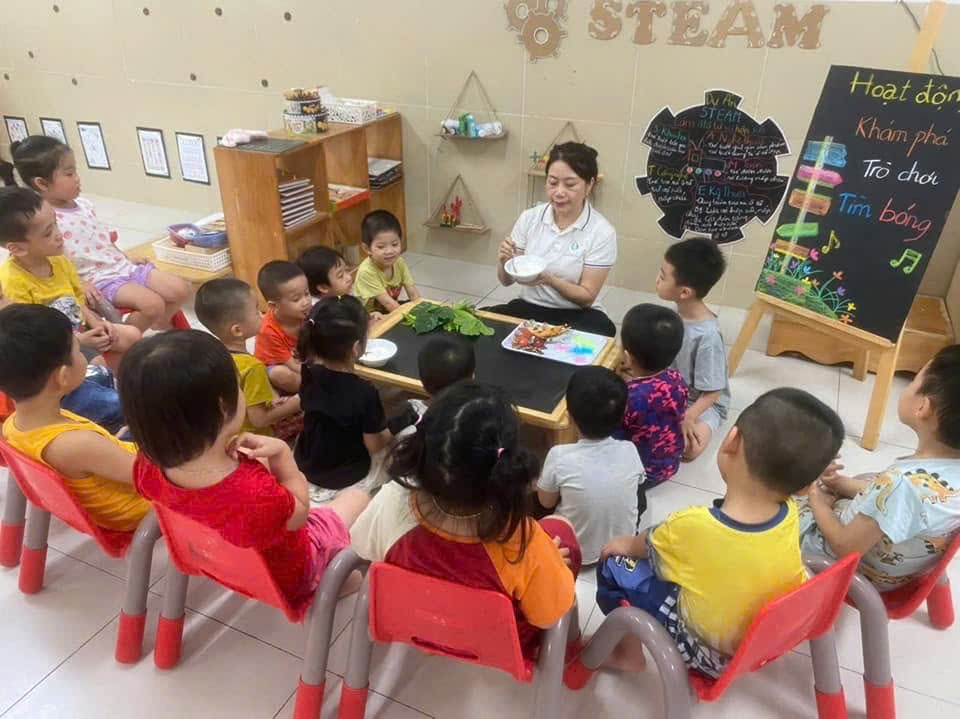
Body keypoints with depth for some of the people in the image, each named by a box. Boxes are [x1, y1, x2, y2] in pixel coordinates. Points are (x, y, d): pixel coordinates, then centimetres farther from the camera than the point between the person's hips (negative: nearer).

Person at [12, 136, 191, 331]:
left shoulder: (84, 204, 10)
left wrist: (127, 259, 19)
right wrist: (79, 284, -23)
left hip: (124, 267, 8)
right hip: (100, 279, -7)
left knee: (181, 289, -3)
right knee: (153, 304, -27)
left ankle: (161, 326, 22)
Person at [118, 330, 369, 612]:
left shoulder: (148, 467, -29)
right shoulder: (260, 496, -48)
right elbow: (300, 512, -23)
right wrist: (281, 452, -25)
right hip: (287, 576, -5)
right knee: (357, 498, 15)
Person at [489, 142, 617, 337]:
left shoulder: (602, 232, -10)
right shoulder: (529, 218, -1)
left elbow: (587, 297, -9)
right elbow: (506, 280, 5)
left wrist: (550, 280, -27)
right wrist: (504, 261, -19)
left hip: (576, 315, -2)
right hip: (529, 307, 2)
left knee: (601, 328, -35)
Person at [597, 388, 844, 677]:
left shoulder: (691, 525, -32)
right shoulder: (789, 515, -21)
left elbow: (648, 547, -5)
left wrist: (626, 544, 12)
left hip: (710, 654, -5)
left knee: (613, 566, 3)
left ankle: (629, 653, 21)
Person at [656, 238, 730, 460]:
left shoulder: (707, 336, -32)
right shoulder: (676, 313, -12)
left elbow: (711, 393, -24)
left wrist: (686, 419, -33)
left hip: (701, 402, -6)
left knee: (688, 447, -29)